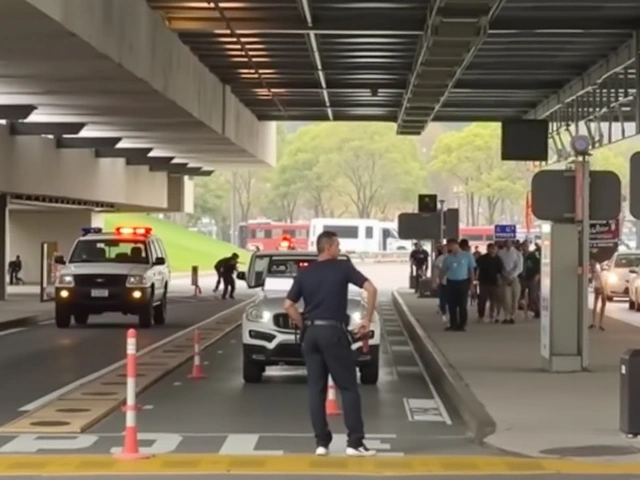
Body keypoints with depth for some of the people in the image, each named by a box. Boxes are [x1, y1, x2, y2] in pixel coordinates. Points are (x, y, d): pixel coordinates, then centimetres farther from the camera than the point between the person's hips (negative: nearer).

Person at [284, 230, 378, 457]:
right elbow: (371, 289, -10)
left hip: (311, 333, 5)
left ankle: (321, 442, 7)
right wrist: (367, 320, -3)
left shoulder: (304, 273, 10)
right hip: (333, 331, -4)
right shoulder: (343, 267, -1)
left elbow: (288, 306, 7)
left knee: (316, 389, 8)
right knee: (348, 388, 1)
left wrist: (304, 326, 13)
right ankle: (355, 442, -3)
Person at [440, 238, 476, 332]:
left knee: (462, 305, -1)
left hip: (463, 282, -3)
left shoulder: (467, 256, 0)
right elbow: (444, 271, 13)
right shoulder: (448, 258, 7)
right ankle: (453, 324, 11)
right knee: (451, 305, 3)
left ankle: (462, 325, 5)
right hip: (451, 282, 3)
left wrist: (472, 282, -2)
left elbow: (471, 270, 2)